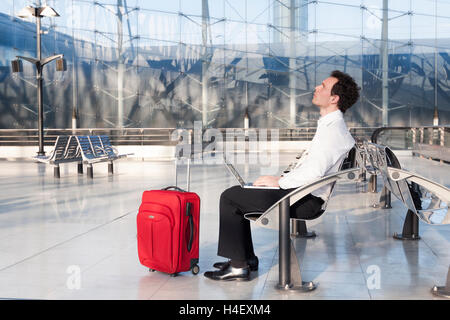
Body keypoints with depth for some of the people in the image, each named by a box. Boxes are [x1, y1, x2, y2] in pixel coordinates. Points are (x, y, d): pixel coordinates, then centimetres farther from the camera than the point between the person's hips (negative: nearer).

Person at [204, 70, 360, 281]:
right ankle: (247, 258, 20)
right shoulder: (330, 126, 15)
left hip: (305, 200, -11)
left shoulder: (333, 130, -18)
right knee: (236, 193, 17)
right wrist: (281, 178, 10)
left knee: (229, 197, -9)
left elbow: (313, 172, -27)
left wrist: (279, 182, -14)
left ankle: (238, 267, -3)